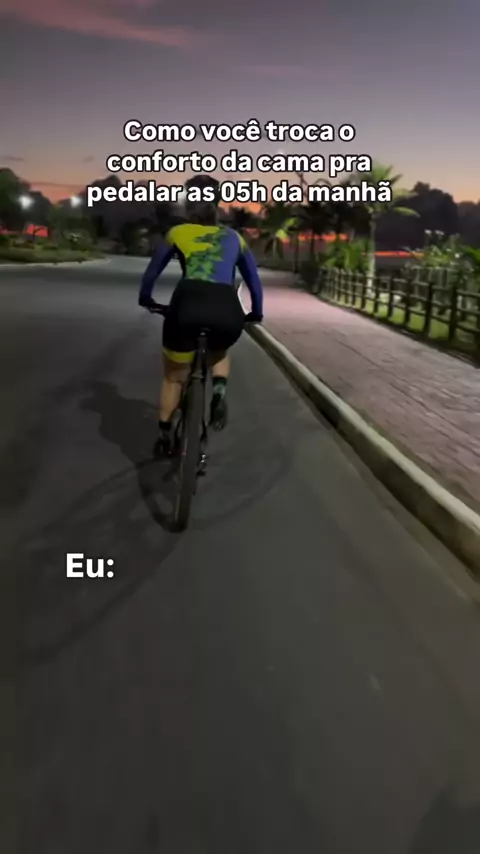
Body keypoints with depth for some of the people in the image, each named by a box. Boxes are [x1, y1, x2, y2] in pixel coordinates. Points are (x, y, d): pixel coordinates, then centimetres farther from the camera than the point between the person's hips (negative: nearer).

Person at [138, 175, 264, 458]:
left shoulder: (178, 232, 23)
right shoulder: (233, 237, 26)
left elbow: (152, 271, 32)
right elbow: (254, 280, 31)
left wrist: (145, 298, 50)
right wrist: (256, 313, 46)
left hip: (189, 303, -1)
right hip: (228, 311, 1)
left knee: (174, 376, 23)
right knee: (219, 350, 36)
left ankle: (165, 436, 29)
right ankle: (220, 389, 9)